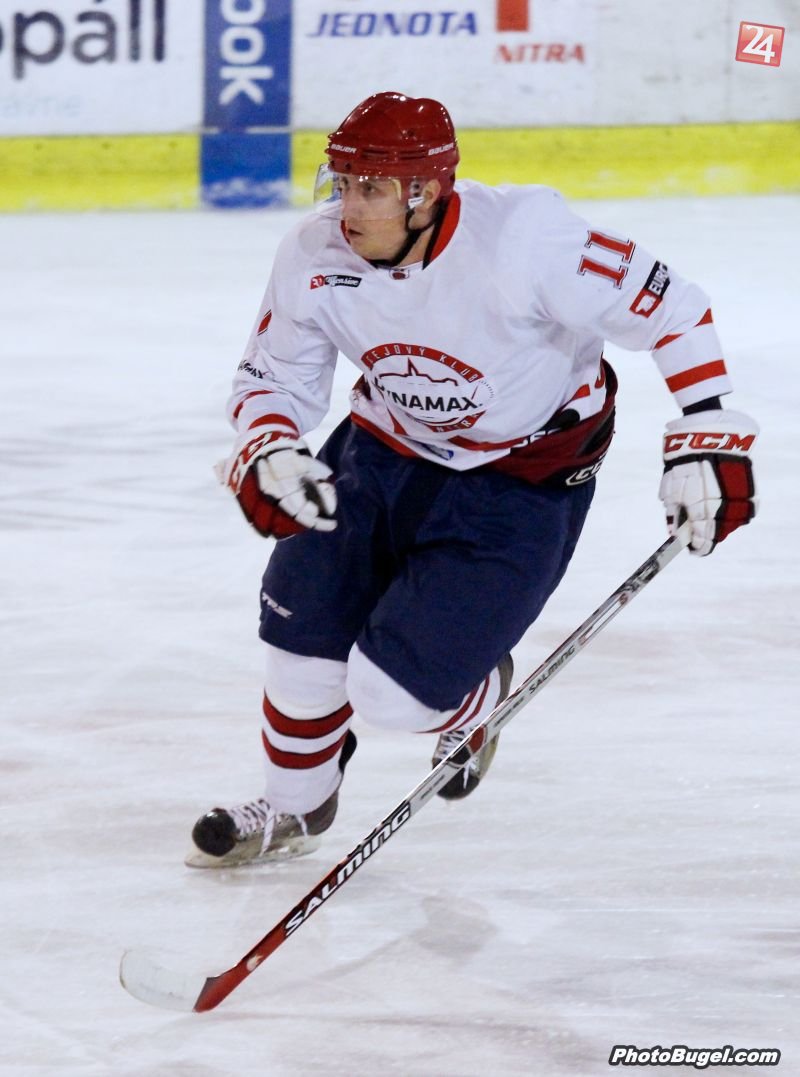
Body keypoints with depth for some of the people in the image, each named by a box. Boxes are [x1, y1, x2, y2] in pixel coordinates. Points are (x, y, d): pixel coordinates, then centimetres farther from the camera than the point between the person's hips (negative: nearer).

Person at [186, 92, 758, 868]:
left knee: (395, 691, -13)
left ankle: (474, 700, 25)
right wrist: (265, 456, -21)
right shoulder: (315, 256, -15)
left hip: (526, 478, -5)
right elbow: (272, 376, 0)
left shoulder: (520, 238, -32)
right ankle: (293, 809, 24)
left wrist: (705, 438, -25)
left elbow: (666, 308, -24)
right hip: (389, 447, 5)